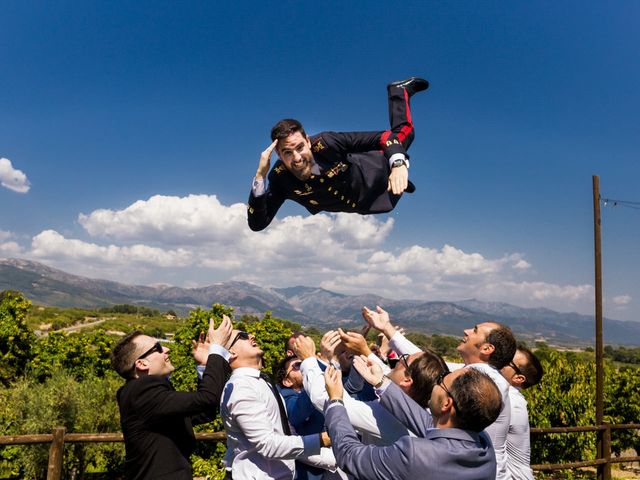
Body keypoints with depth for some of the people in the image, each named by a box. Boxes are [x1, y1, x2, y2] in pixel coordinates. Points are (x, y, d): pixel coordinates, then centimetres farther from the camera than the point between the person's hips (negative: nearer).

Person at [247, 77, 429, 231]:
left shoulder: (325, 143, -41)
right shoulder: (280, 178, -33)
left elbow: (382, 137, -37)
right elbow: (257, 224, -36)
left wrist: (398, 164, -56)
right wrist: (259, 177, -47)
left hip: (377, 171, -2)